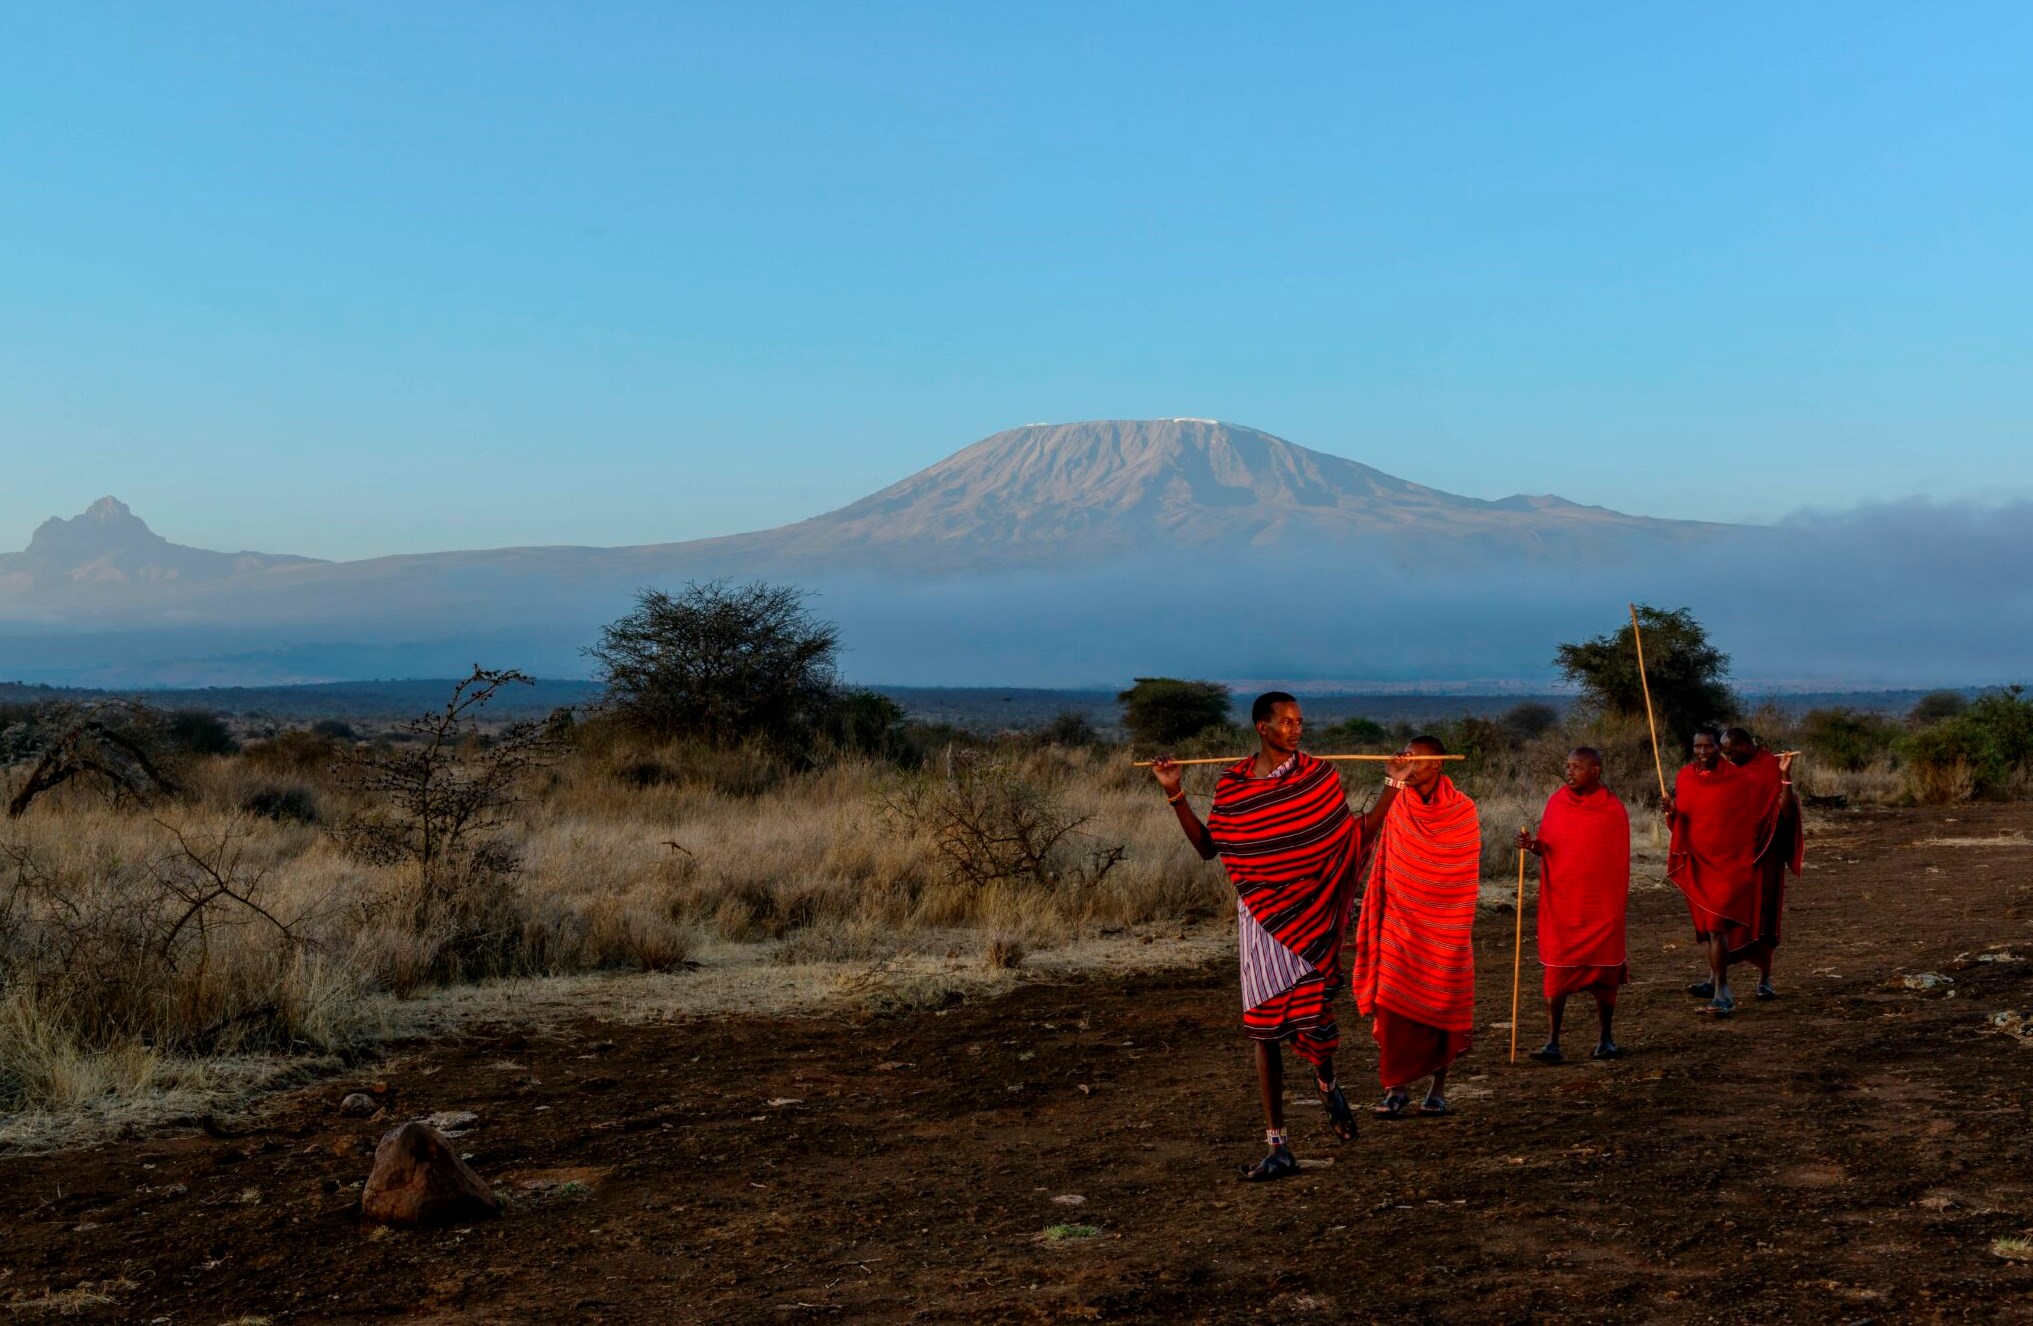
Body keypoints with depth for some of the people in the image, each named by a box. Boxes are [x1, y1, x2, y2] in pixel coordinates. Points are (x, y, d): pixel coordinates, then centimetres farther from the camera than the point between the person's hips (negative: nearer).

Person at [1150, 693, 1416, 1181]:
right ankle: (1277, 1146, 10)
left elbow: (1357, 836, 5)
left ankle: (1326, 1081, 33)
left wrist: (1392, 787, -1)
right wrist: (1175, 794, 3)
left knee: (1313, 1017, -6)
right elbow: (1208, 847, 9)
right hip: (1260, 918, 2)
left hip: (1312, 916, -1)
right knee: (1265, 1026, 3)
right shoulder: (1232, 784, 2)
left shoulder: (1319, 777, -1)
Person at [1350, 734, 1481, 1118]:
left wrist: (1459, 925, -2)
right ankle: (1396, 1087, 2)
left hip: (1443, 928, -1)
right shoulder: (1396, 806, 0)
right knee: (1394, 1005, -5)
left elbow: (1467, 875, 0)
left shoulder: (1461, 811, -4)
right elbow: (1385, 866, 9)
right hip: (1400, 924, 1)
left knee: (1443, 1006, 5)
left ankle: (1438, 1089, 15)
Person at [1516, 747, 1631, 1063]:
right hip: (1561, 903, 1)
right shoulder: (1557, 802, 2)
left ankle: (1605, 1039, 20)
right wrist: (1532, 845, -12)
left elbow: (1620, 862, 1)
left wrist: (1620, 905, 1)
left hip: (1601, 906, -1)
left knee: (1603, 971, 6)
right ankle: (1552, 1042, 0)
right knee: (1557, 971, -2)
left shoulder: (1613, 809, -4)